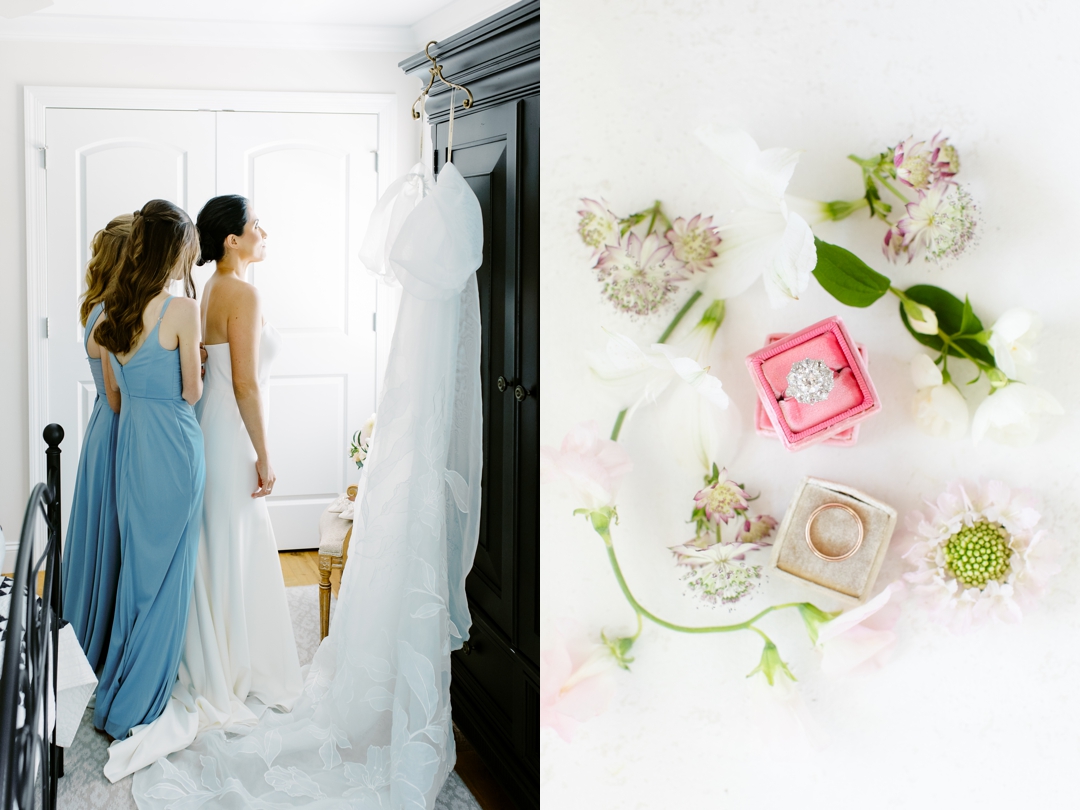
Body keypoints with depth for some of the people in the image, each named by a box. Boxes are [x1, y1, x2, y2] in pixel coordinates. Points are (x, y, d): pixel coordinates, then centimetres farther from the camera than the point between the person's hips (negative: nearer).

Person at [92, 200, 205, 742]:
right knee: (167, 575, 5)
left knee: (135, 564, 19)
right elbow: (191, 393, -12)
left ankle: (115, 690, 31)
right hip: (173, 447, -7)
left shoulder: (114, 310, 5)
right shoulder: (181, 309, -18)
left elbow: (116, 392, 12)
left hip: (129, 442, 7)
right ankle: (132, 711, 13)